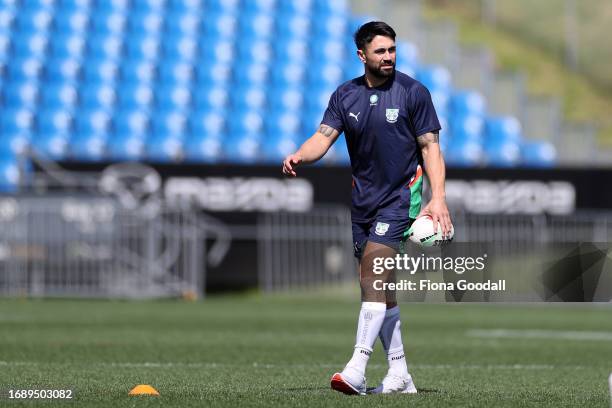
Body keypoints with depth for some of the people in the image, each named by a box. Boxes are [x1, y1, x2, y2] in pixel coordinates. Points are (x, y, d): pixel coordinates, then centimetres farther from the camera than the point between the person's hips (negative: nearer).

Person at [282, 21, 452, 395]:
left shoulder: (413, 92, -4)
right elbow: (324, 137, -3)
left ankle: (357, 370, -25)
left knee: (373, 272, -20)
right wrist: (299, 156, -26)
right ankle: (399, 375, 14)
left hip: (401, 196, -5)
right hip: (363, 200, 5)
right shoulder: (345, 95, 6)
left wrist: (438, 197, -15)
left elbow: (430, 146, -4)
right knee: (378, 285, 7)